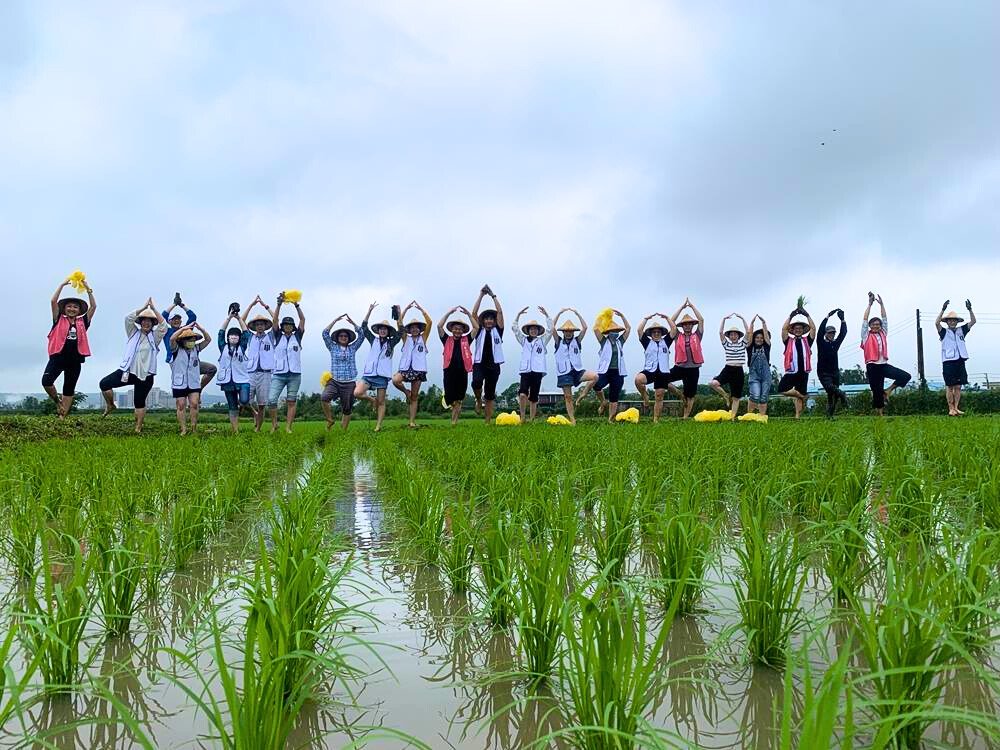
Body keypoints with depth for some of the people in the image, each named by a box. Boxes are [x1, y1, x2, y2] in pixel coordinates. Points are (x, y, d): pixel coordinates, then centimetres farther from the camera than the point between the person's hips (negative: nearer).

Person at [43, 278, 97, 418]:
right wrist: (63, 284, 0)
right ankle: (57, 402, 7)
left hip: (75, 360, 2)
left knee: (69, 390, 6)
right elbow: (53, 301, -2)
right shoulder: (59, 320, 6)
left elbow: (93, 306, 7)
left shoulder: (82, 322, 9)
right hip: (57, 357, -2)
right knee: (46, 381, -20)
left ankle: (62, 418, 13)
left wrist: (88, 289, 5)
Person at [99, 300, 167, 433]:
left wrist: (154, 309, -14)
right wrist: (144, 307, -13)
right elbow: (128, 318, -6)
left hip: (145, 375, -2)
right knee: (104, 383, -12)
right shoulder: (134, 333, 8)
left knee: (140, 403, 4)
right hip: (128, 371, 2)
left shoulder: (155, 337, 5)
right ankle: (110, 405, 13)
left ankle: (138, 429, 14)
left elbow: (163, 325, -12)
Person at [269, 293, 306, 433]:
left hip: (294, 374, 1)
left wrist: (296, 305, -5)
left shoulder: (297, 337, 11)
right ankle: (274, 424, 5)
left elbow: (303, 319, 4)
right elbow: (274, 320, 1)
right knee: (271, 399, -12)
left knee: (291, 402, 1)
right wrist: (279, 304, -9)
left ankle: (288, 428, 3)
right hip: (279, 374, 0)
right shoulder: (278, 337, 11)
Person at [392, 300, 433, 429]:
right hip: (405, 368, 1)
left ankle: (412, 422, 3)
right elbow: (399, 323, 3)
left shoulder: (423, 338, 10)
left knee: (414, 397, 1)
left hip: (418, 369, -1)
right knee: (395, 380, -29)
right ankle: (407, 392, 1)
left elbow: (429, 322, -1)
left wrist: (421, 309, -1)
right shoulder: (406, 338, 13)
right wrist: (406, 308, 0)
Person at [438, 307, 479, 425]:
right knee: (450, 398, -2)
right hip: (449, 372, 0)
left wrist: (468, 314, 3)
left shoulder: (466, 340, 12)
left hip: (462, 372, 1)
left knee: (458, 399, 3)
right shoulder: (447, 340, 11)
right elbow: (439, 326, 3)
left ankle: (454, 421, 9)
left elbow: (476, 327, 7)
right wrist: (449, 312, 0)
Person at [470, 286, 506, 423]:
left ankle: (487, 422, 10)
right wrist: (481, 295, 2)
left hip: (493, 365, 1)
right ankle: (478, 401, 0)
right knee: (476, 382, -31)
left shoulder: (497, 331, 11)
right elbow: (474, 312, 4)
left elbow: (500, 312, 5)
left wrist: (493, 296, 5)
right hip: (479, 363, -1)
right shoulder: (479, 331, 11)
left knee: (490, 395, 4)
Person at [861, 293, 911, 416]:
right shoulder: (866, 335, 4)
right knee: (877, 390, 0)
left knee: (905, 376, -12)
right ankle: (880, 414, 10)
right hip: (872, 366, -4)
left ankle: (888, 391, 4)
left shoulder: (883, 334, 14)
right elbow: (865, 319, 0)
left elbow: (884, 318, 14)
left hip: (884, 365, 4)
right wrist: (870, 304, 1)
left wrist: (881, 303, 10)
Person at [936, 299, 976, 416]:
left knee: (958, 386, 3)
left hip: (960, 361, 4)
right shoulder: (944, 332, 5)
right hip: (948, 362, -4)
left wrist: (970, 310, -4)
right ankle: (951, 409, -1)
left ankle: (956, 408, 8)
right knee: (949, 386, -4)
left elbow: (973, 321, 10)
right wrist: (943, 309, -22)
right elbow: (937, 323, -13)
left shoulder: (961, 331, 16)